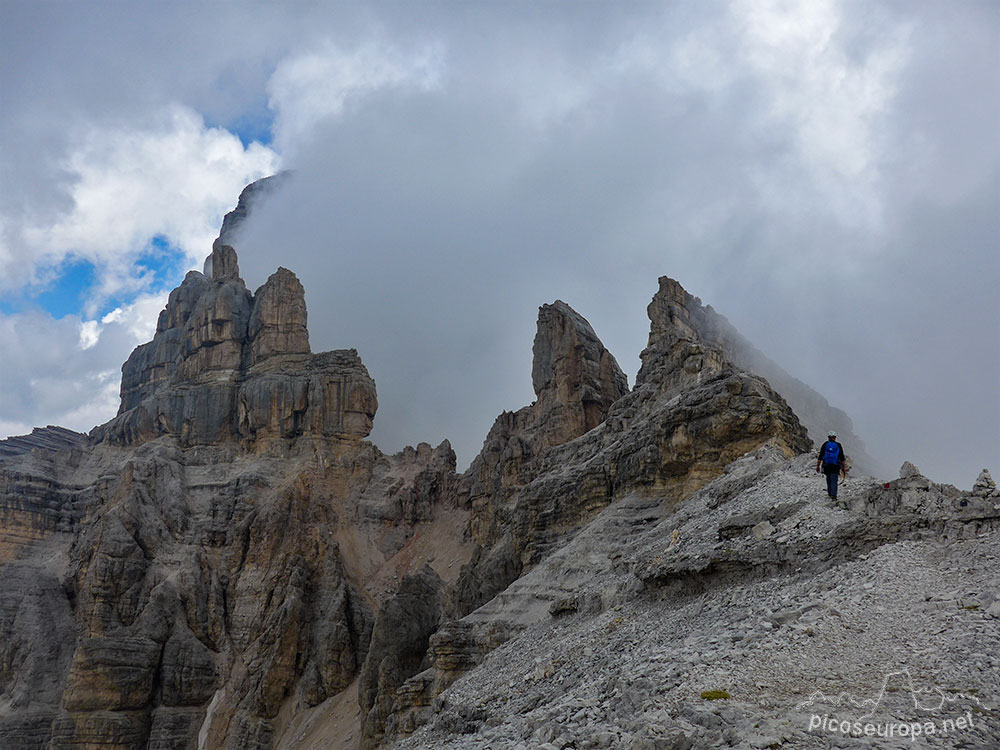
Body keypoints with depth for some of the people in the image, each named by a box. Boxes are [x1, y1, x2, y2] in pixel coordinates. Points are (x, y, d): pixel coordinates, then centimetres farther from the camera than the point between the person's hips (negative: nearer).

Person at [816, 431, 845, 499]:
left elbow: (820, 457, -1)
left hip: (826, 466, 1)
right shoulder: (838, 445, 1)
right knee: (834, 481, -4)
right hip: (835, 467, -1)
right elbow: (842, 458, 2)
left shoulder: (825, 444, 1)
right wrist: (843, 467, 9)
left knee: (829, 479, 21)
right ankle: (833, 495, -17)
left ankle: (830, 493, 29)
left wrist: (817, 466, 2)